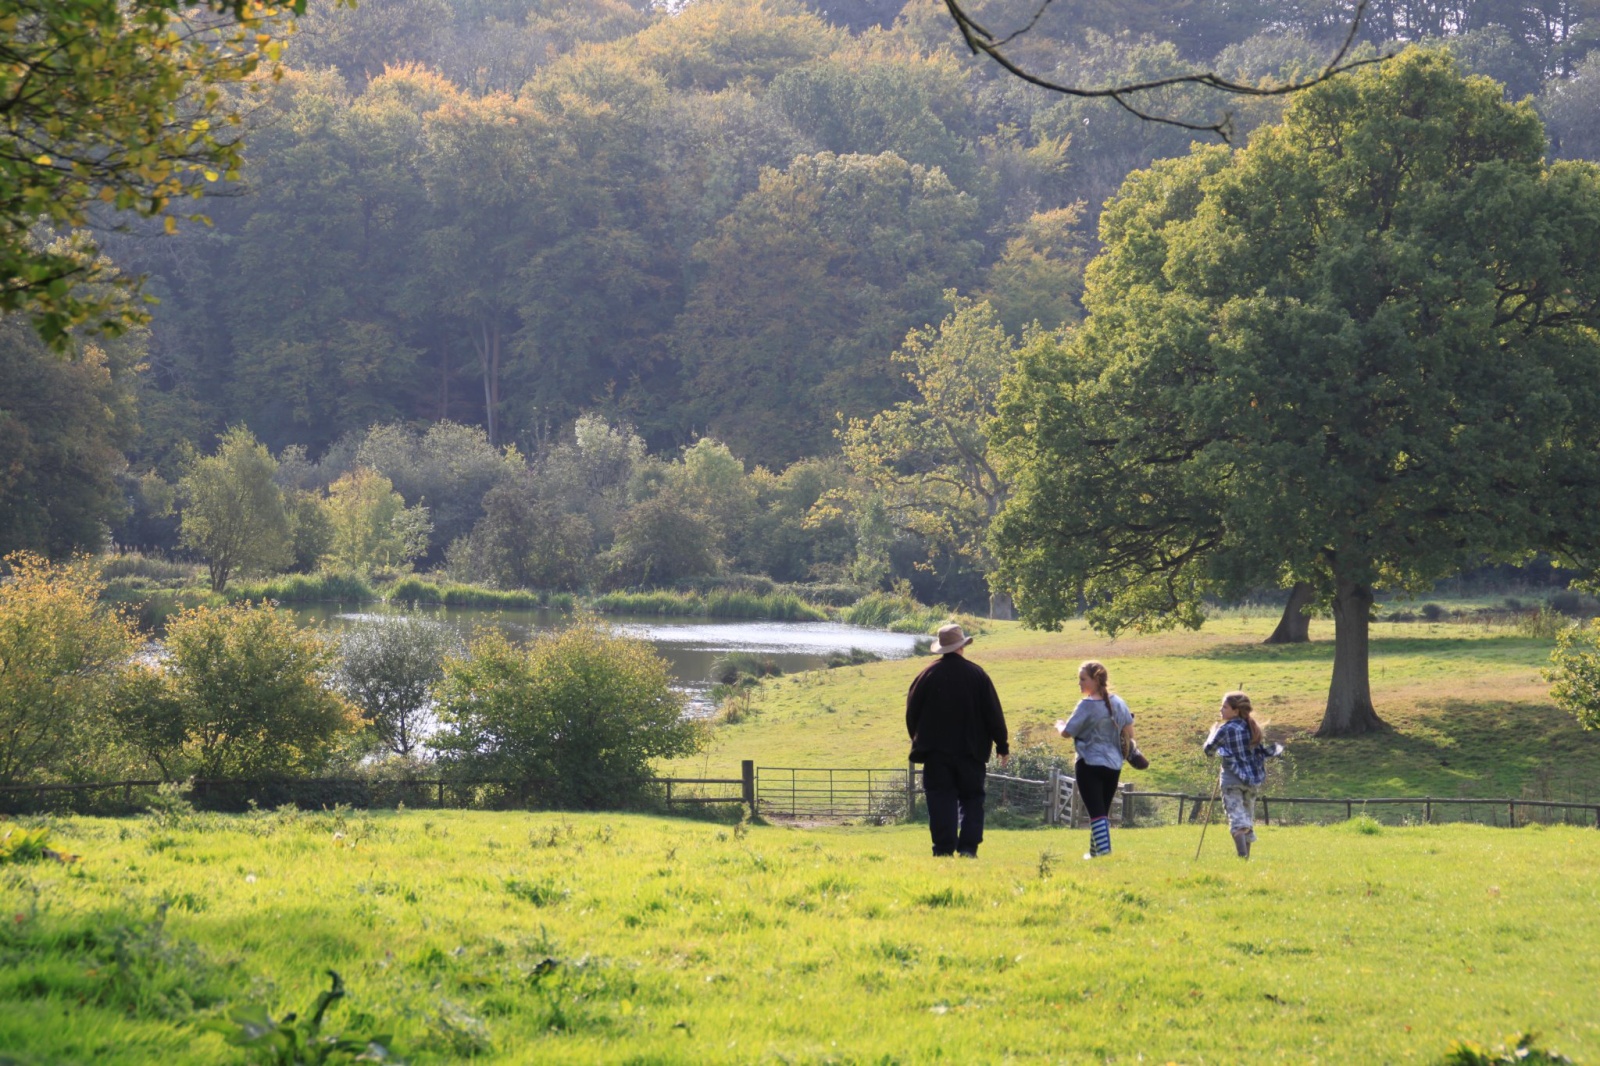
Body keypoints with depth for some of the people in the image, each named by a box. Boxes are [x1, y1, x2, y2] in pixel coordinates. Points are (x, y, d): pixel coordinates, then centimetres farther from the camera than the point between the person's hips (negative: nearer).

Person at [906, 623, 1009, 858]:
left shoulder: (928, 674, -1)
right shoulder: (976, 674, -1)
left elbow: (912, 711, 5)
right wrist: (1002, 745, 9)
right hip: (971, 749, 0)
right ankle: (968, 847, -3)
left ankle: (944, 849, -6)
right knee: (971, 798, 9)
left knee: (941, 801, 1)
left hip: (935, 750, 0)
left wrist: (918, 741, 19)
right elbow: (993, 713, 0)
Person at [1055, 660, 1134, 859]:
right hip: (1113, 765, 7)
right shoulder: (1118, 703, 7)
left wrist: (1059, 726, 11)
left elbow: (1067, 732, -10)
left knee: (1096, 811, -8)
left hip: (1090, 765, -7)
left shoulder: (1087, 705, -13)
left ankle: (1103, 850, -19)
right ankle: (1095, 849, 24)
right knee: (1103, 811, 16)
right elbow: (1129, 732, 10)